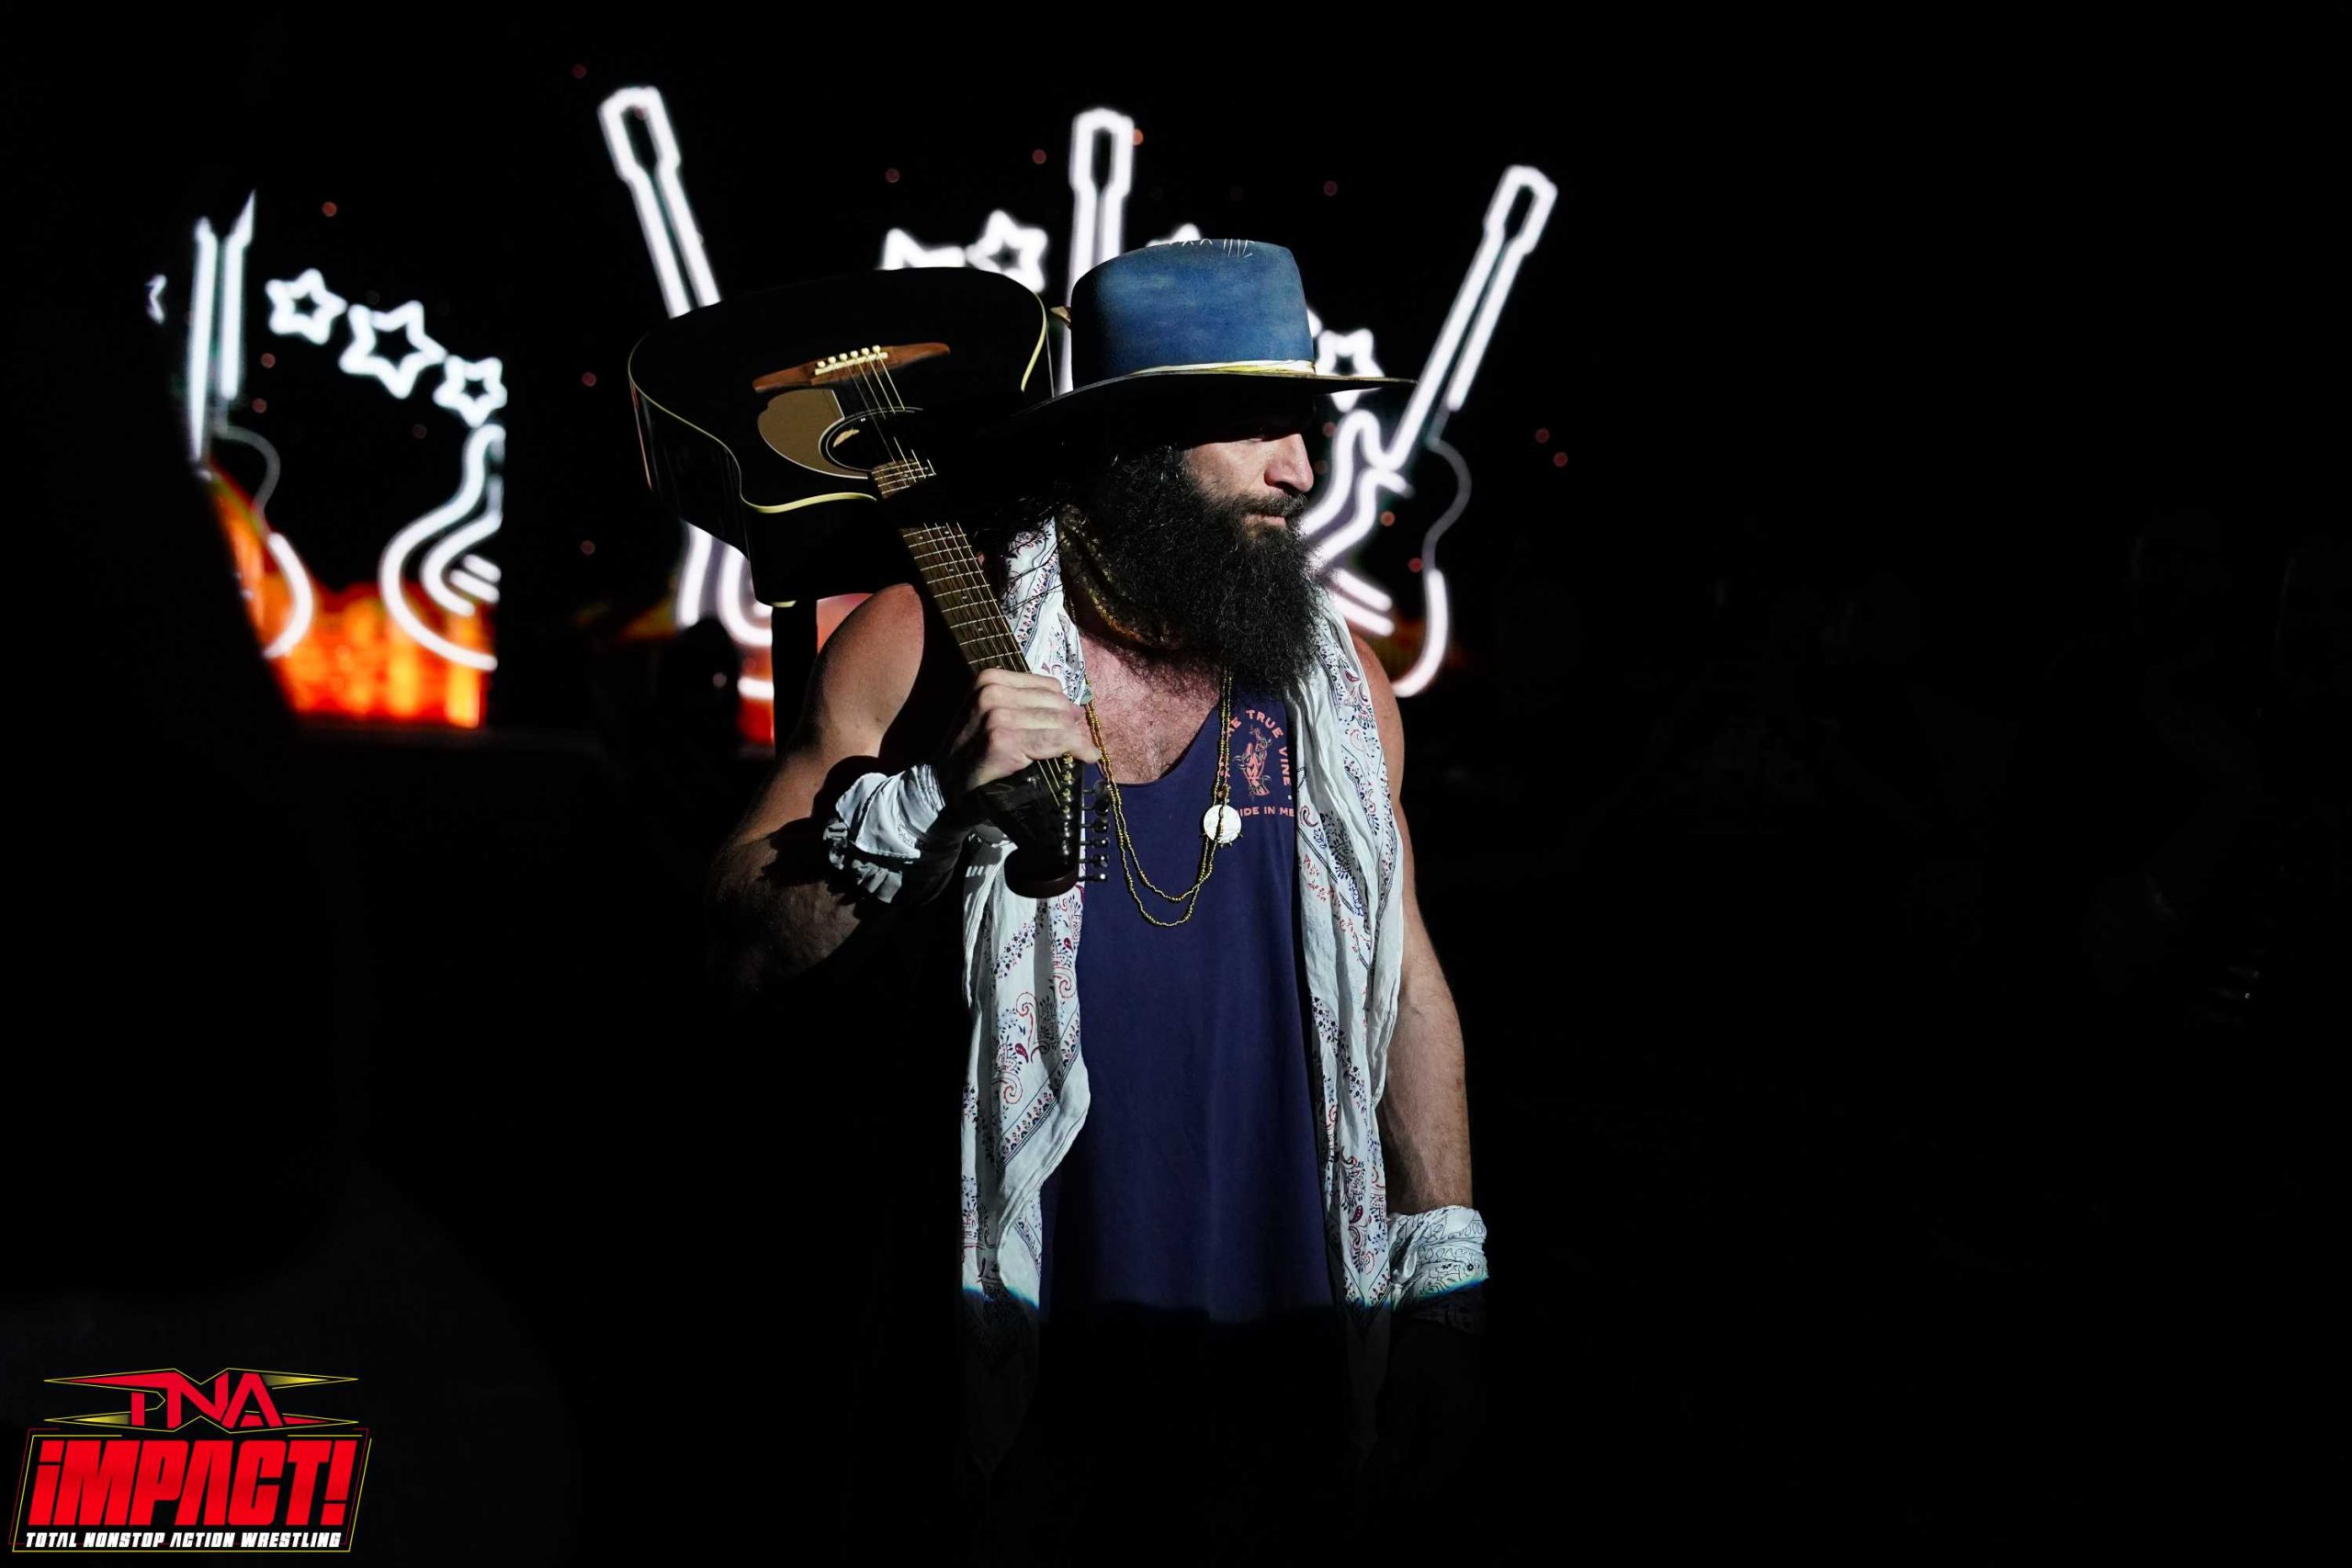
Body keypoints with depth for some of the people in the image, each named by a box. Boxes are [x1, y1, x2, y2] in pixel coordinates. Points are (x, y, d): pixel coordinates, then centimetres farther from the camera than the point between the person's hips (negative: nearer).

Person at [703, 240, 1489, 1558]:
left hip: (1284, 1339, 3)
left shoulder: (1335, 677, 5)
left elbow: (1406, 986, 10)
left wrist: (1445, 1288, 8)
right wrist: (929, 799, -22)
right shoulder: (928, 643, -5)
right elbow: (745, 949, -6)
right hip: (1015, 1348, -2)